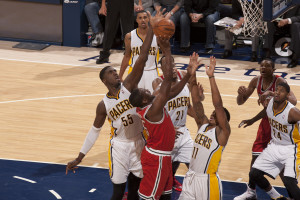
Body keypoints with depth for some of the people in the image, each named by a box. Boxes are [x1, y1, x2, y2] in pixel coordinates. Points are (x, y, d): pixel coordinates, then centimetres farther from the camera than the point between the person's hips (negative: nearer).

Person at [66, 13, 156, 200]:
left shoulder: (128, 86, -7)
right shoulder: (103, 105, -7)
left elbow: (142, 59, -15)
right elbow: (94, 131, 4)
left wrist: (151, 29, -24)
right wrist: (79, 158, 4)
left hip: (138, 143, 2)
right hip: (119, 147, -2)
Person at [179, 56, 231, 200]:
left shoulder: (222, 132, -8)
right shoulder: (203, 124, 10)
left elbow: (218, 105, -18)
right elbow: (196, 103, 2)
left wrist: (211, 77, -24)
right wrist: (193, 77, -8)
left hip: (208, 181, -6)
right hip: (191, 177, 6)